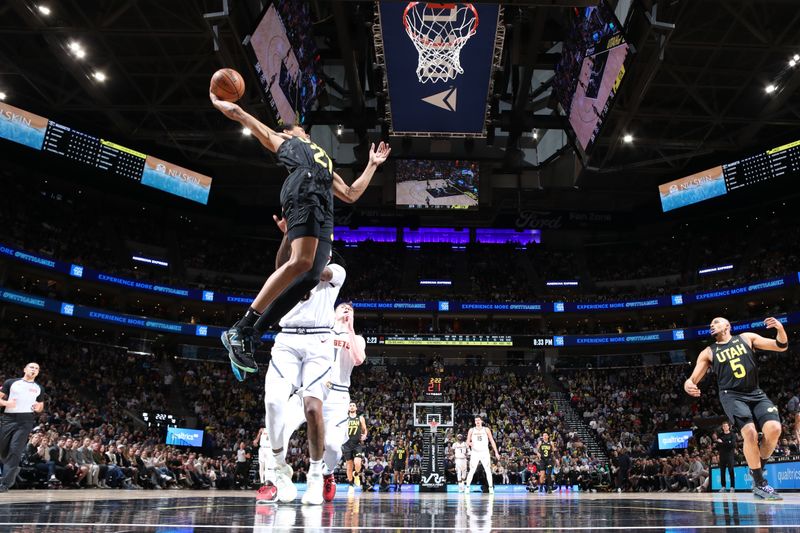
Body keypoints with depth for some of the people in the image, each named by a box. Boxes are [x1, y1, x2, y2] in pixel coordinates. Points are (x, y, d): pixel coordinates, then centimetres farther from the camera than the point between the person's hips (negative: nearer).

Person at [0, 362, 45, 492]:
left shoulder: (39, 388, 18)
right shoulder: (11, 382, 10)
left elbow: (41, 405, 26)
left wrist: (38, 408, 3)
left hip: (26, 420, 0)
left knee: (15, 450, -11)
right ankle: (14, 469, 36)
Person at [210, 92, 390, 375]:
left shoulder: (326, 163, 45)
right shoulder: (280, 139, 31)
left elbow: (351, 194, 40)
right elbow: (239, 113, 31)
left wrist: (372, 164, 43)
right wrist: (217, 101, 48)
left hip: (323, 212, 6)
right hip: (303, 195, -6)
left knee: (311, 277, -12)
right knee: (301, 261, -29)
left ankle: (249, 337, -10)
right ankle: (241, 329, -26)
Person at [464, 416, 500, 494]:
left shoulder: (486, 429, 3)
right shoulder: (471, 430, 4)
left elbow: (492, 441, 4)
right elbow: (467, 442, 6)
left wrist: (496, 452, -1)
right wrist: (470, 443, -18)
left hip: (485, 452, 0)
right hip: (475, 453, 0)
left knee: (488, 470, -2)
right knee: (472, 471, -3)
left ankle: (491, 488, 4)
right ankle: (467, 487, 4)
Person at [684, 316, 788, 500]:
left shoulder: (746, 338, 11)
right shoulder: (708, 353, 8)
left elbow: (781, 346, 8)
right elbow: (693, 379, 4)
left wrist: (780, 329, -15)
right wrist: (688, 385, -23)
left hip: (756, 394, 2)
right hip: (732, 396, -2)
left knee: (774, 429, -20)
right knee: (750, 433, -23)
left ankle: (758, 469, 7)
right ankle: (759, 484, -9)